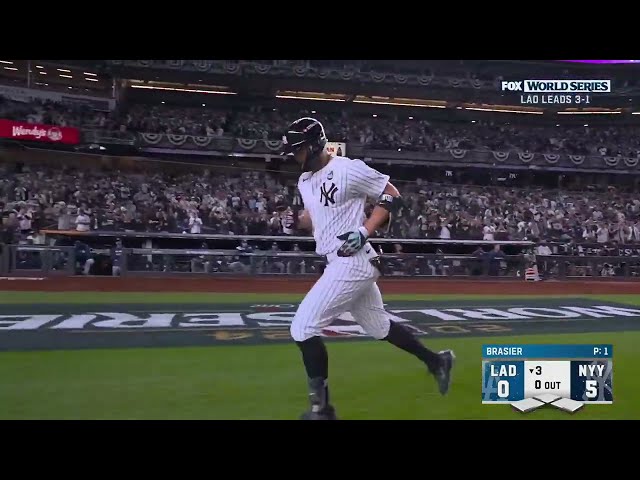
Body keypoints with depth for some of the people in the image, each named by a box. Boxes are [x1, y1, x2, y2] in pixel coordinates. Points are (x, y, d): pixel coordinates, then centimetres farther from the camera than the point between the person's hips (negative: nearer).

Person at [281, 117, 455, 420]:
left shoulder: (348, 169, -14)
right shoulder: (305, 181, 12)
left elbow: (392, 197, -9)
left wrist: (364, 231, -19)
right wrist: (297, 221, 3)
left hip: (352, 263, -9)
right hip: (342, 264, 9)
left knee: (303, 328, -10)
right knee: (378, 326, 20)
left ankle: (321, 409, 3)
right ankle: (435, 360, 37)